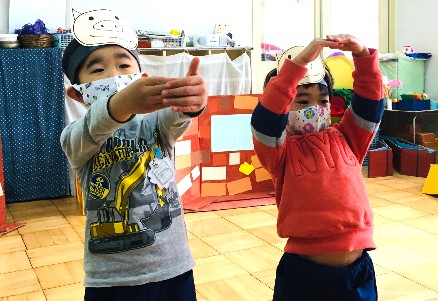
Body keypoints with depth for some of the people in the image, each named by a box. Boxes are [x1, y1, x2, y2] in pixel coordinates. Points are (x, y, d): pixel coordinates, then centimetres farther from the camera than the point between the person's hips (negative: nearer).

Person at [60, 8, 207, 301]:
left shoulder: (156, 123, -2)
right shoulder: (75, 137, -6)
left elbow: (174, 116, -25)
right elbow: (93, 128, -29)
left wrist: (191, 101, -49)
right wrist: (122, 103, -51)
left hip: (174, 270, 2)